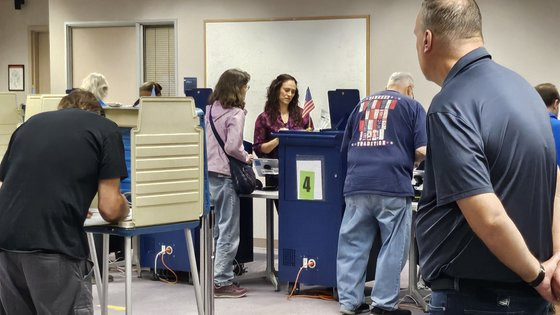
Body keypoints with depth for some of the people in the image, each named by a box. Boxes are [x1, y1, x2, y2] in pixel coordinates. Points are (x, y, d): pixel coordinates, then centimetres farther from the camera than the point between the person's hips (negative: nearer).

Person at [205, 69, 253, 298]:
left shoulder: (211, 109, 10)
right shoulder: (235, 113, -13)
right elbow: (232, 147, -22)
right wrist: (246, 157, -4)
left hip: (209, 173, 8)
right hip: (225, 175, -8)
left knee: (216, 229, 16)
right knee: (229, 231, -1)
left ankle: (213, 276, 21)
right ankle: (222, 282, 1)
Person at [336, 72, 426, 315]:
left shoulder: (362, 104, 22)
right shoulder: (412, 106, 8)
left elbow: (346, 147, 26)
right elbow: (423, 150, -3)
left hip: (356, 184, 4)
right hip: (392, 185, -4)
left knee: (353, 244, 9)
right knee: (392, 248, 4)